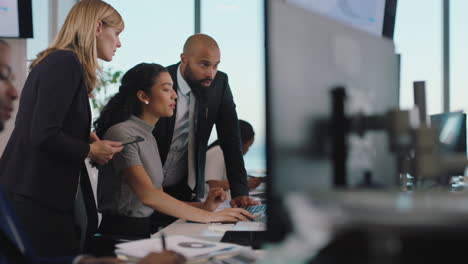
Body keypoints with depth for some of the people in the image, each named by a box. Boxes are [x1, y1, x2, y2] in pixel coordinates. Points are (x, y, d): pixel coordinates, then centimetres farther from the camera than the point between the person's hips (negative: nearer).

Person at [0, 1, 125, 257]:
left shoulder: (57, 60, 16)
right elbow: (44, 136, -22)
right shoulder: (66, 63, -14)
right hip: (35, 198, -10)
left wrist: (83, 137, 8)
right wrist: (90, 150, -7)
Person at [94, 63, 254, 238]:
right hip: (120, 232, -8)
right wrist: (208, 216, -19)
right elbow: (147, 195, -22)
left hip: (143, 231, 8)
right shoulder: (121, 134, -12)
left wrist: (204, 206, 0)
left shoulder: (148, 137, 17)